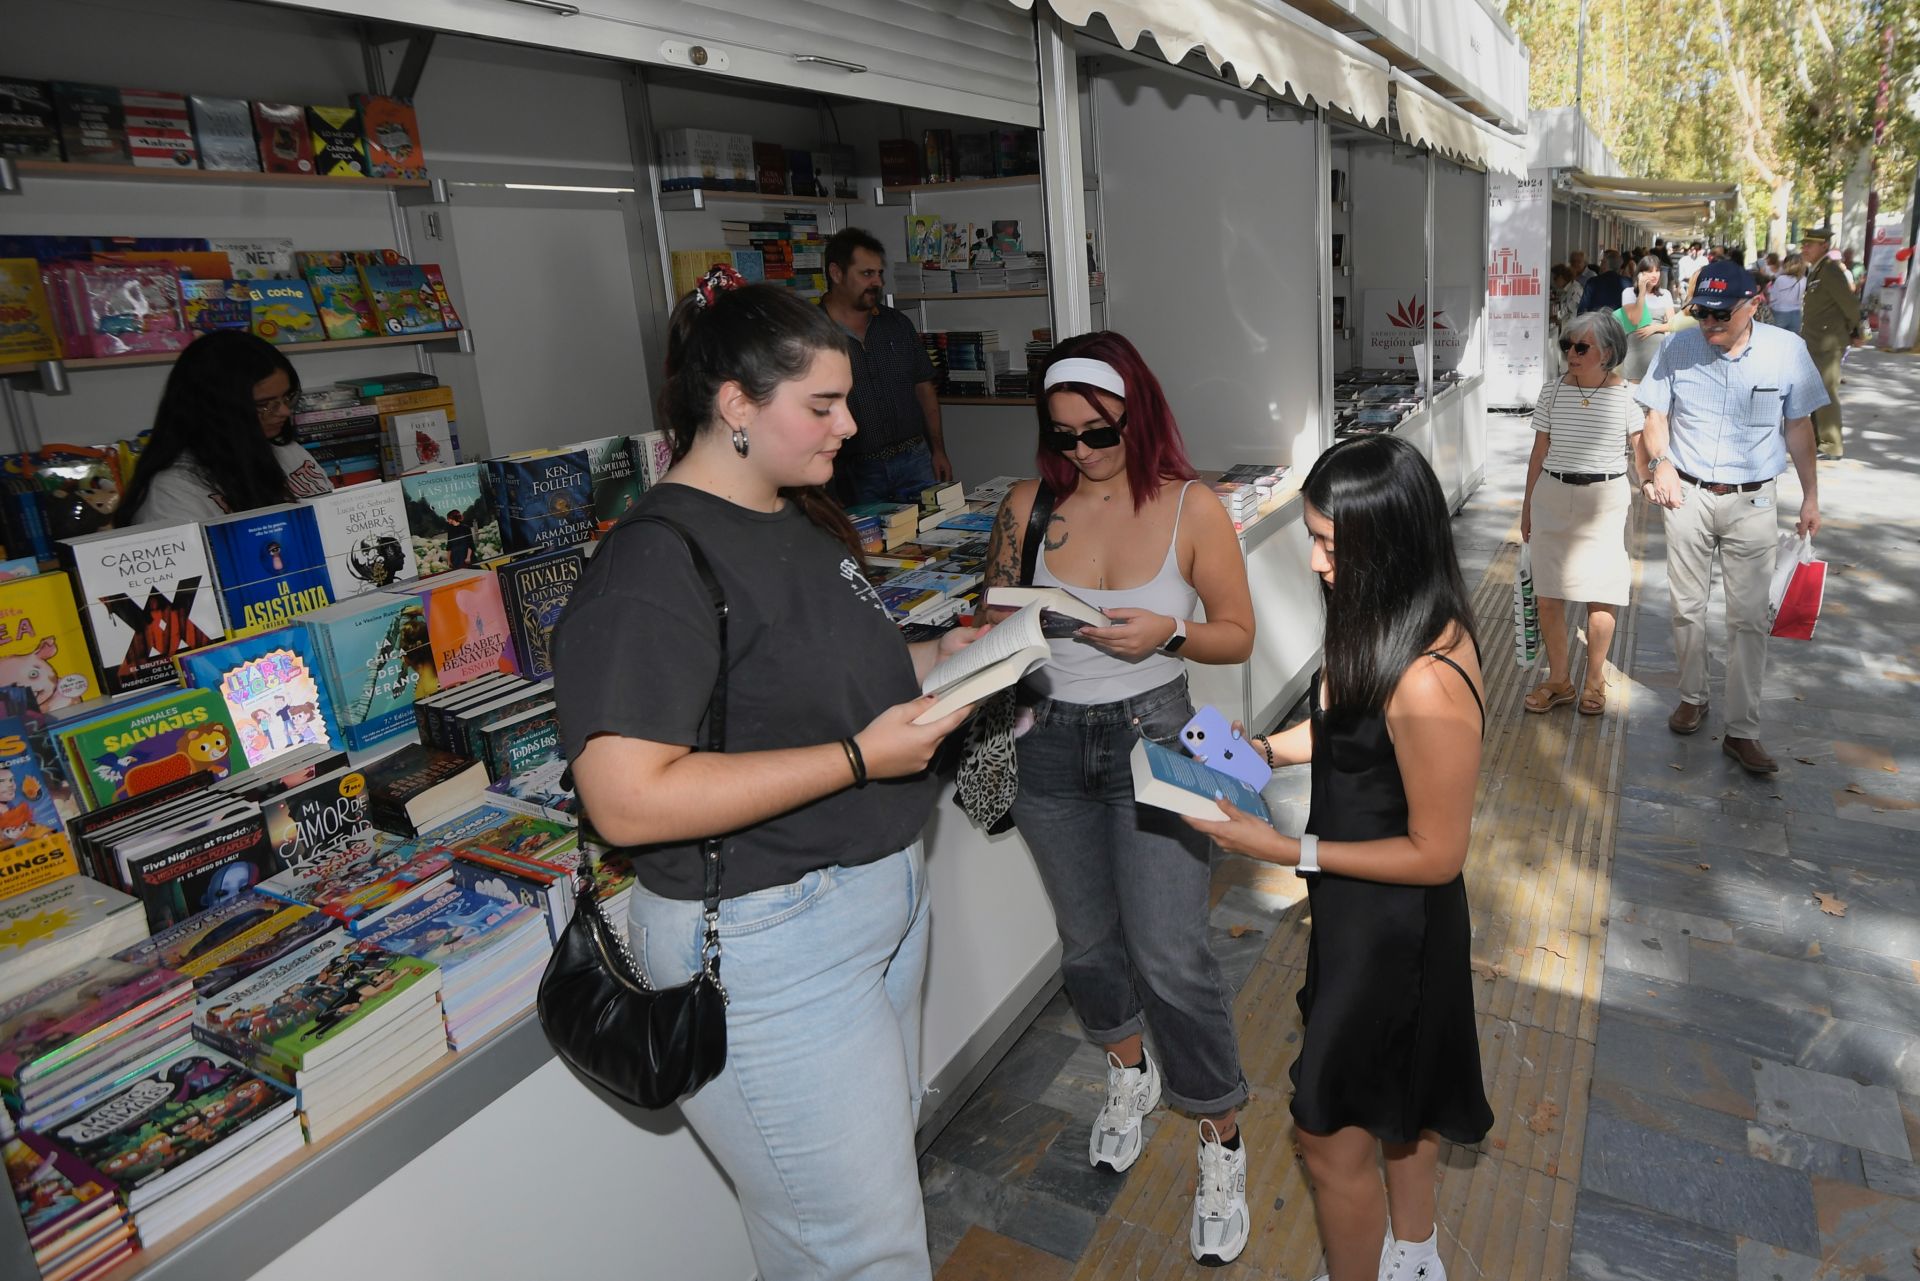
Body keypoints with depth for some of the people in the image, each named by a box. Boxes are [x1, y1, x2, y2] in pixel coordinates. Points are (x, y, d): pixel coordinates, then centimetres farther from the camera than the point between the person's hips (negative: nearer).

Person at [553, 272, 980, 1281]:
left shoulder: (801, 520, 8)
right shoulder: (653, 566, -23)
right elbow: (628, 801, -29)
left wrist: (934, 658, 3)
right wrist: (860, 758, -27)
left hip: (879, 888, 10)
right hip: (769, 941, -9)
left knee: (883, 1155, 26)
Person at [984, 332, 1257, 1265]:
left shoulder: (1191, 509, -8)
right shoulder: (1030, 505, -2)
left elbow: (1237, 634, -2)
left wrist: (1166, 634, -21)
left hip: (1150, 737, -3)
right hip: (1050, 741, 3)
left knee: (1170, 955, -4)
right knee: (1088, 939, 18)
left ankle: (1221, 1147, 20)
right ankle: (1128, 1074, 48)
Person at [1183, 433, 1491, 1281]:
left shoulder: (1428, 682, -34)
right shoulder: (1395, 622, -7)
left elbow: (1436, 854, -25)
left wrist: (1286, 852, -23)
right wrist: (1264, 749, -4)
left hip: (1392, 928, -9)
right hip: (1366, 911, 9)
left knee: (1332, 1138, 12)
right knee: (1397, 1096, 30)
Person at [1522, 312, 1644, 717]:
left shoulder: (1625, 395, -2)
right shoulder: (1554, 393, 3)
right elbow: (1539, 451, 8)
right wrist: (1528, 505, 9)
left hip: (1604, 498, -2)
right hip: (1552, 496, 2)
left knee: (1601, 595, 1)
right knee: (1547, 592, 3)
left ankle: (1594, 681, 18)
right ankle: (1558, 680, 18)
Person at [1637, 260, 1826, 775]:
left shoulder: (1787, 350, -6)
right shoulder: (1679, 348, -5)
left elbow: (1798, 427, 3)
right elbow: (1656, 416, 4)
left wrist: (1810, 496, 5)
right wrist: (1660, 461, -16)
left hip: (1751, 502, -1)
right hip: (1688, 496, 1)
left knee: (1749, 617, 0)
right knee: (1687, 606, 11)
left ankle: (1742, 731, 7)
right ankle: (1692, 697, 31)